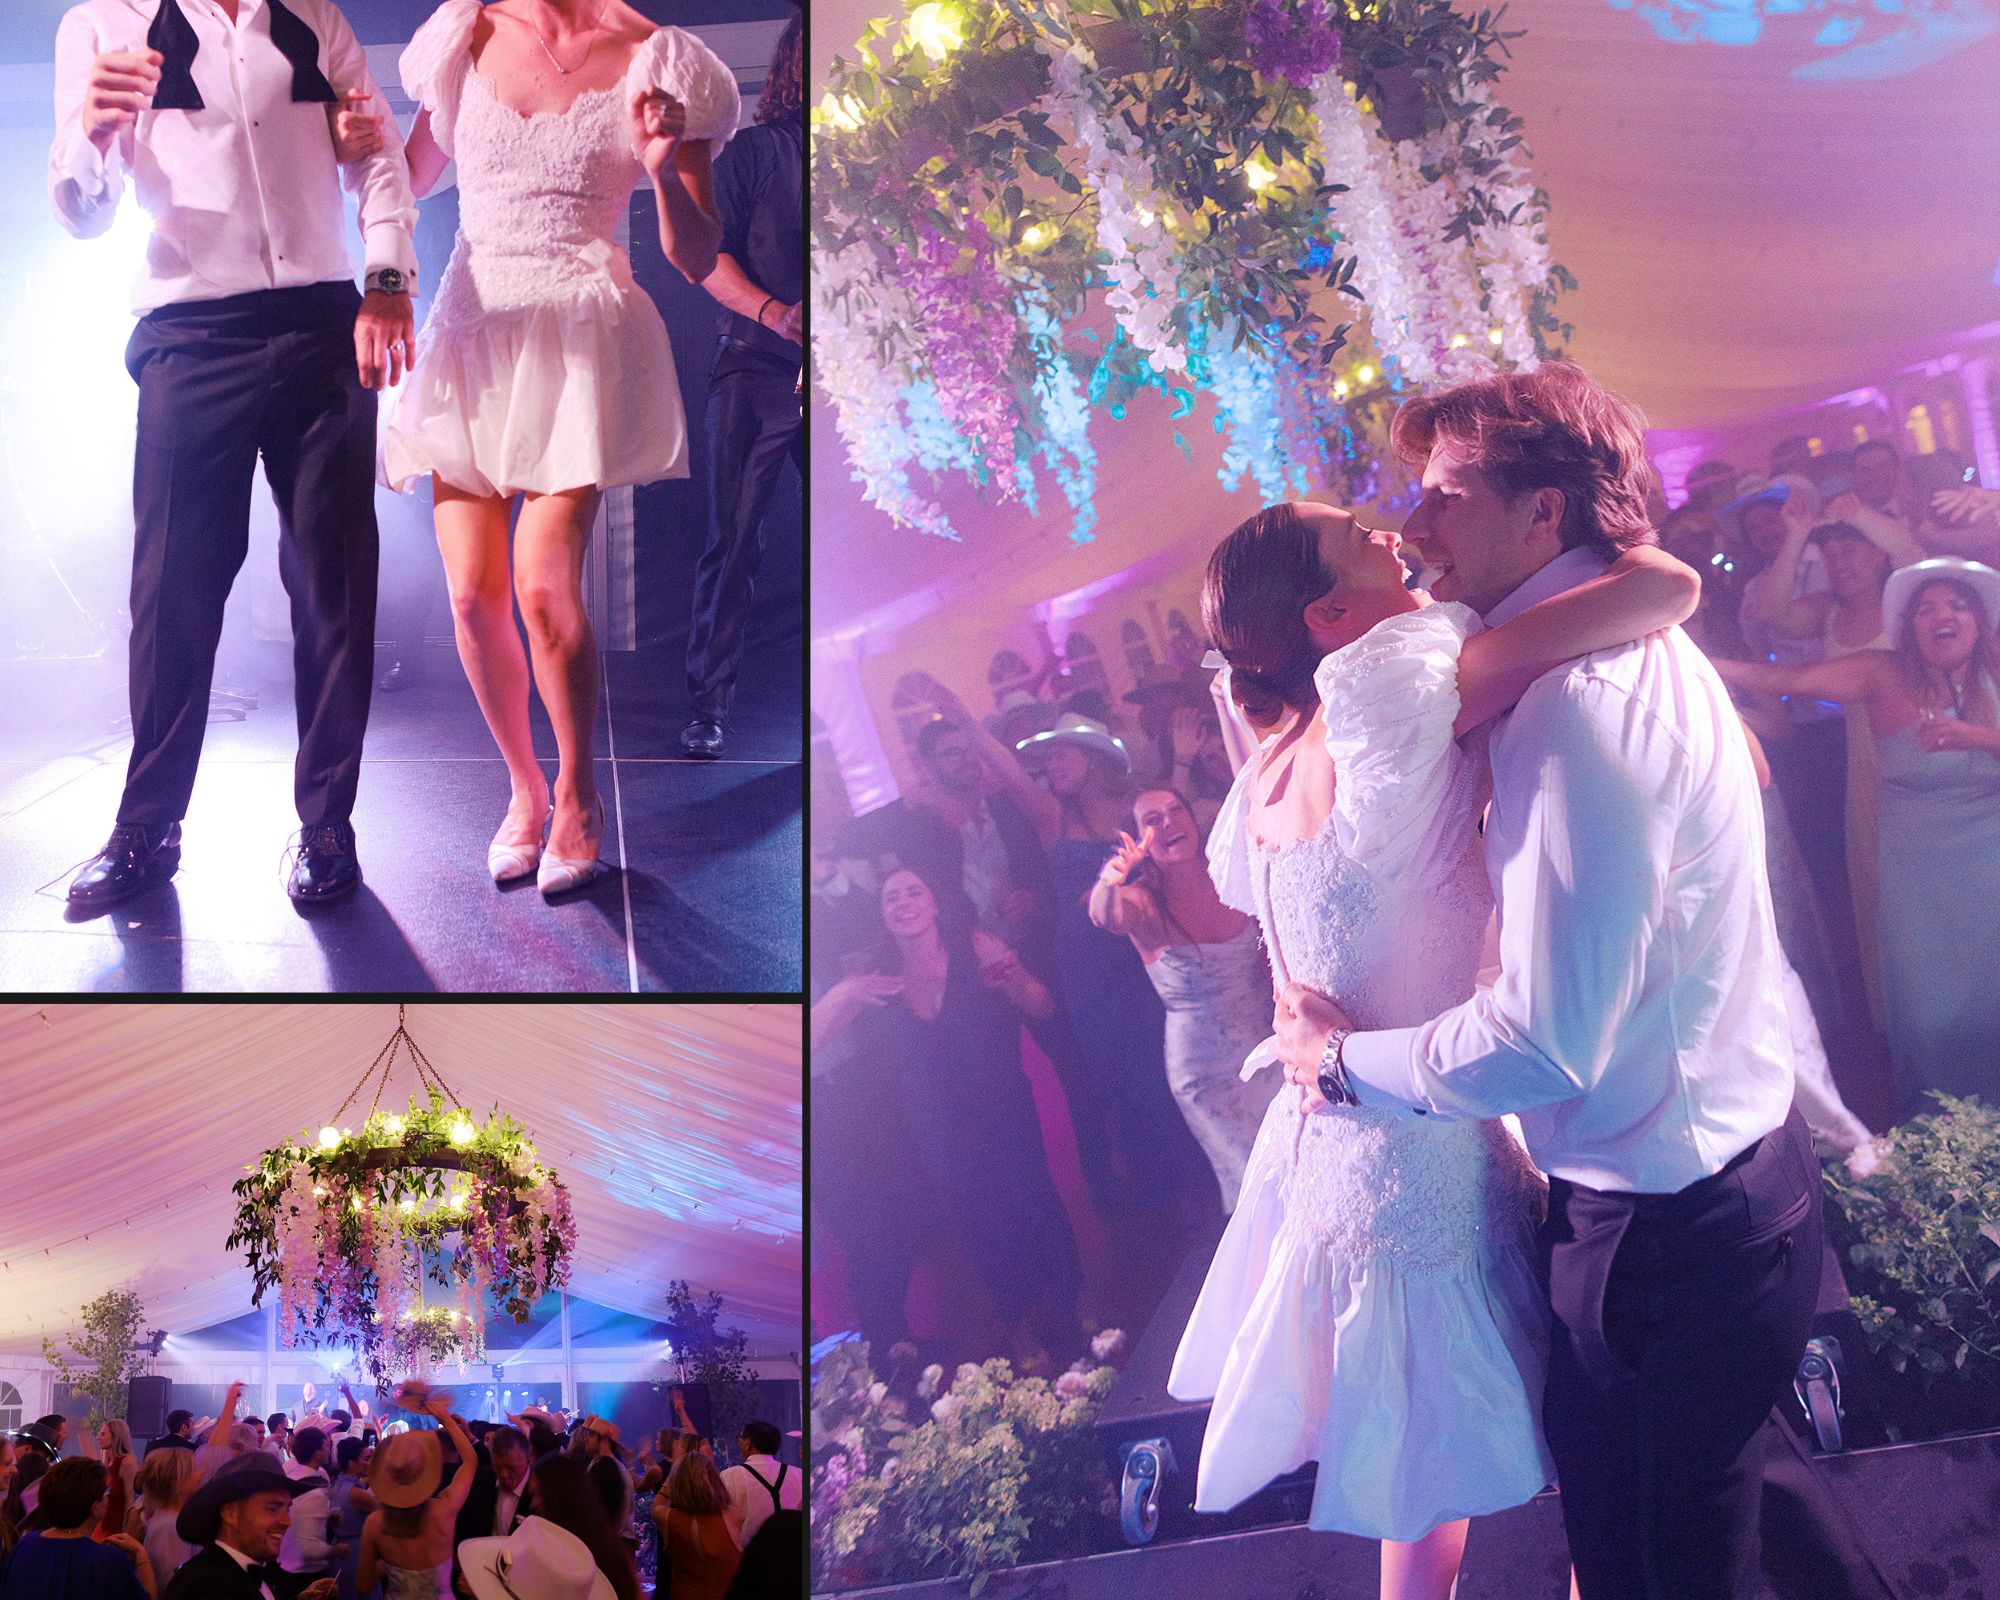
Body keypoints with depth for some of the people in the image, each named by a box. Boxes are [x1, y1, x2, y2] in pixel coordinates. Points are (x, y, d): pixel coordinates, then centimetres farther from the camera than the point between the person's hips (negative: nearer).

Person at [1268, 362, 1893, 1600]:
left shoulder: (1584, 701, -24)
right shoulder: (1638, 649, 9)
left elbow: (1548, 1043, -27)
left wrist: (1347, 1060, -12)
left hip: (1665, 1229, -10)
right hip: (1740, 1164, 10)